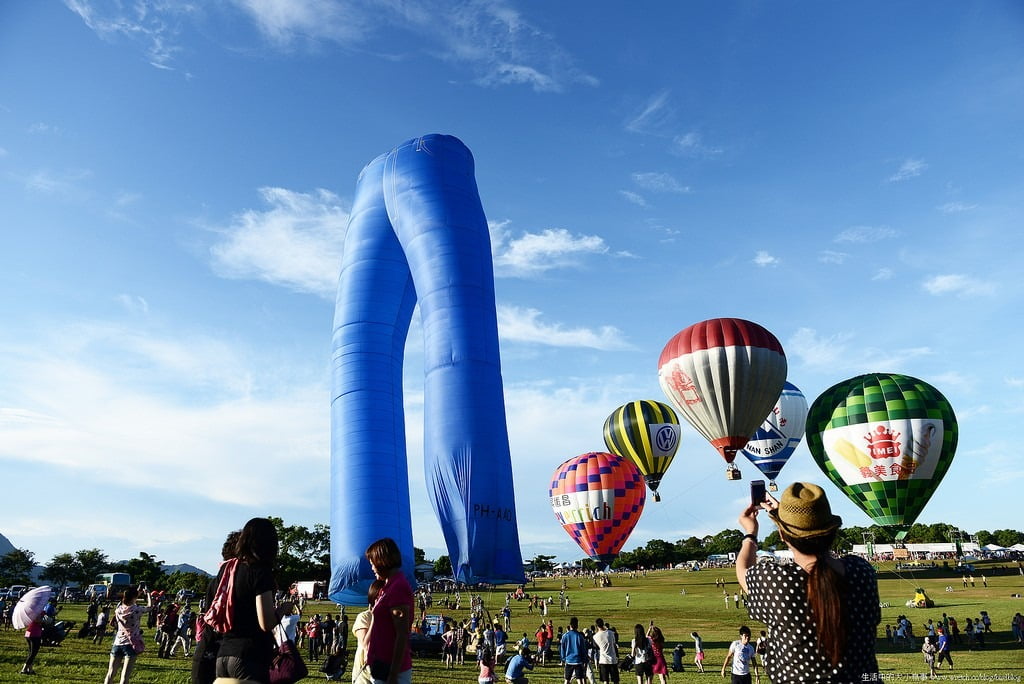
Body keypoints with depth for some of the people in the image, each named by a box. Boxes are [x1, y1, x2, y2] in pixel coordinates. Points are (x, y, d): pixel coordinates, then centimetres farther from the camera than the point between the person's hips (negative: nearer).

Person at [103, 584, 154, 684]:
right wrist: (148, 593, 19)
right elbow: (150, 606, 6)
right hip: (131, 645, -5)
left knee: (110, 674, 11)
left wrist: (137, 590, 27)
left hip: (117, 643, 5)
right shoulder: (137, 610, -13)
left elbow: (128, 601, 22)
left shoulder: (119, 609, -1)